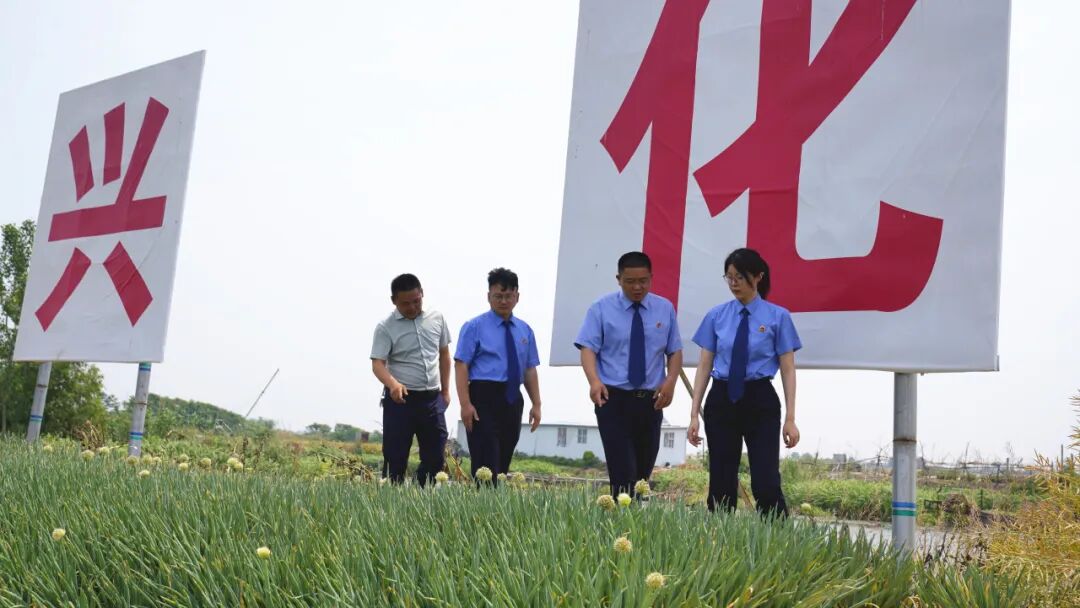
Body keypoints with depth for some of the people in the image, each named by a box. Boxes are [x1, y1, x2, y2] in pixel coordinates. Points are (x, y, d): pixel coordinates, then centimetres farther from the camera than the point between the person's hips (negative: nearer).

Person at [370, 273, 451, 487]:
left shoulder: (437, 319, 6)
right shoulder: (385, 327, -6)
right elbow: (378, 363, -13)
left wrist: (445, 390, 15)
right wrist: (393, 384, -33)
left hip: (432, 398, 4)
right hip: (401, 399, -4)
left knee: (435, 457, 5)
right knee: (395, 458, 0)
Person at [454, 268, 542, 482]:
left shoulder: (525, 330, 14)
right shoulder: (474, 327, -1)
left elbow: (530, 369, 14)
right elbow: (461, 366, -7)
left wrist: (536, 404, 7)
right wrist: (466, 404, -16)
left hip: (512, 400, 5)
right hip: (484, 398, -5)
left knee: (503, 464, 9)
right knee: (485, 465, -10)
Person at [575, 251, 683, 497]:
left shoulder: (665, 309, 7)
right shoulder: (602, 309, -1)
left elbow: (675, 351, 8)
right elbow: (588, 348, -8)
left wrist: (671, 380, -11)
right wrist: (594, 380, -28)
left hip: (650, 401, 3)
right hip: (613, 399, -3)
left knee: (643, 472, 12)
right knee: (623, 473, -12)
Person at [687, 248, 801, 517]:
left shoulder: (778, 317, -1)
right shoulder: (716, 316, 5)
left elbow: (788, 369, -1)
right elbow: (704, 366, 5)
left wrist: (790, 419, -7)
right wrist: (694, 414, 0)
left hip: (760, 402, -2)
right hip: (721, 401, 3)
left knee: (766, 483, -9)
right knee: (721, 484, 6)